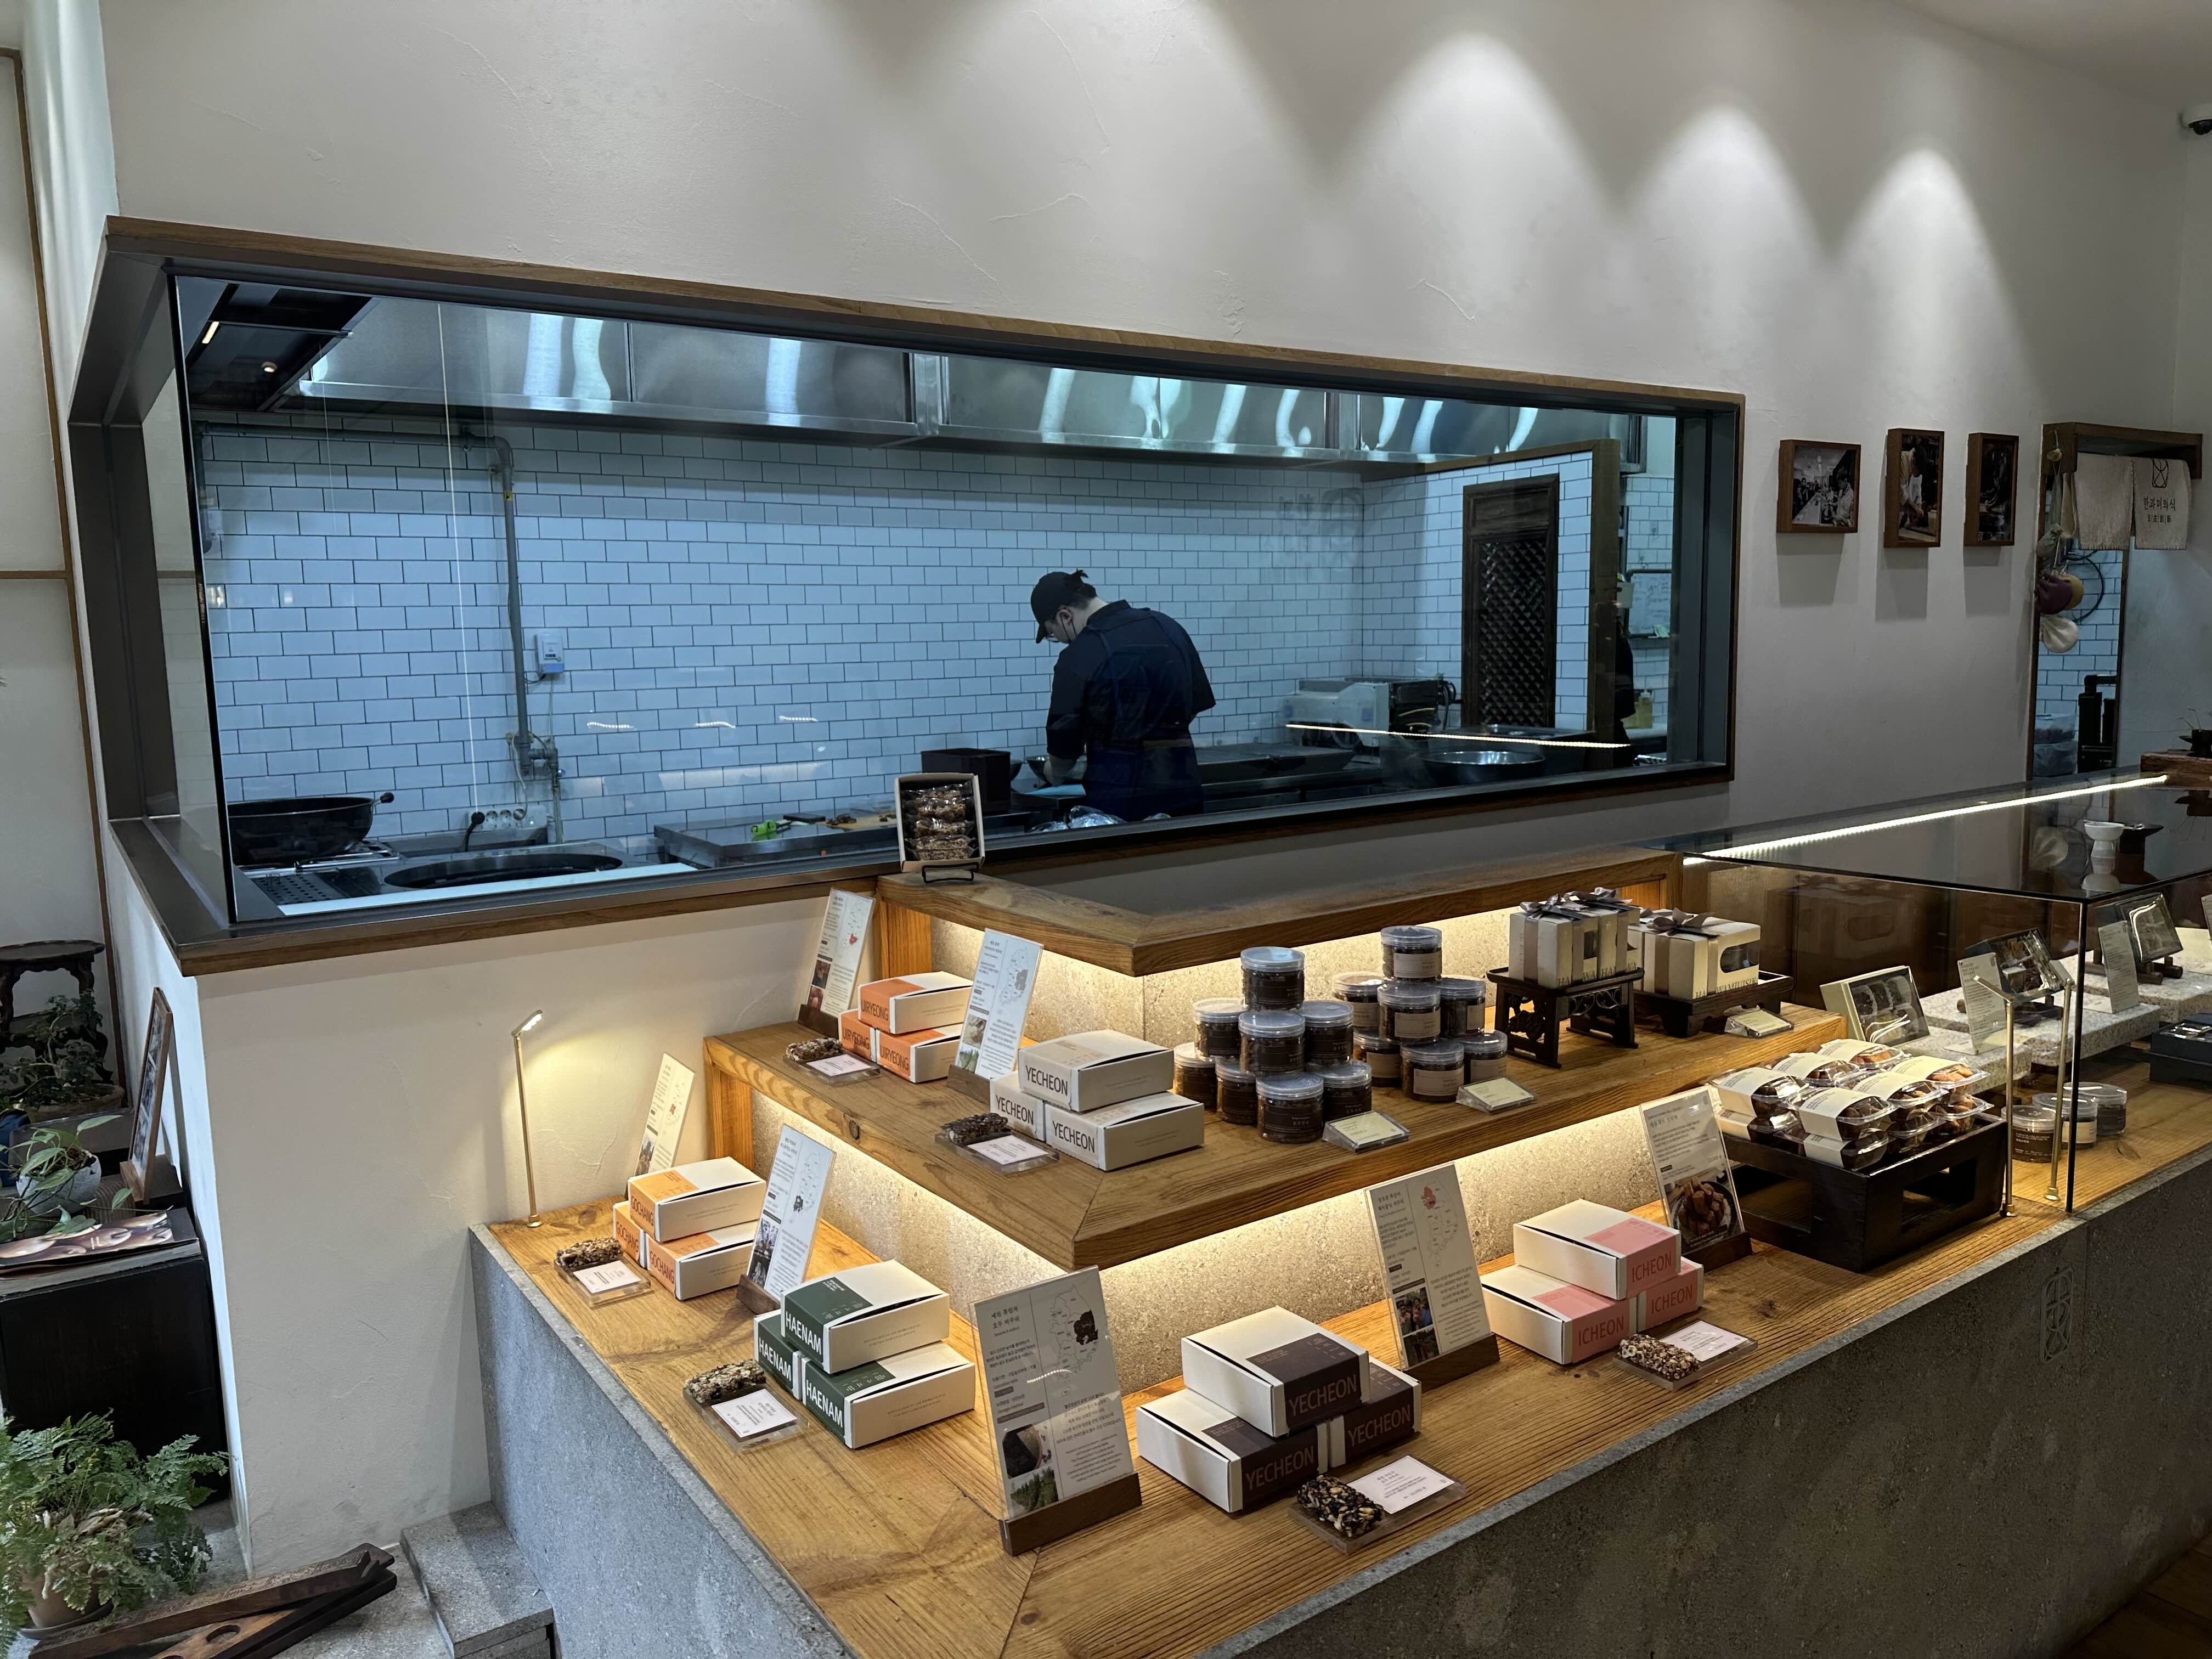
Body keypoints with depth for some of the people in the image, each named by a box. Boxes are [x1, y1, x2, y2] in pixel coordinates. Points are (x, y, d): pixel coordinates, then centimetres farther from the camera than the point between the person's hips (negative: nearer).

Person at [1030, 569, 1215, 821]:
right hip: (1181, 788, 6)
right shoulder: (1168, 626, 6)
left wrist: (1054, 774, 13)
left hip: (1119, 798, -5)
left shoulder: (1079, 657, -12)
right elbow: (1197, 705, 14)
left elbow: (1064, 744, -7)